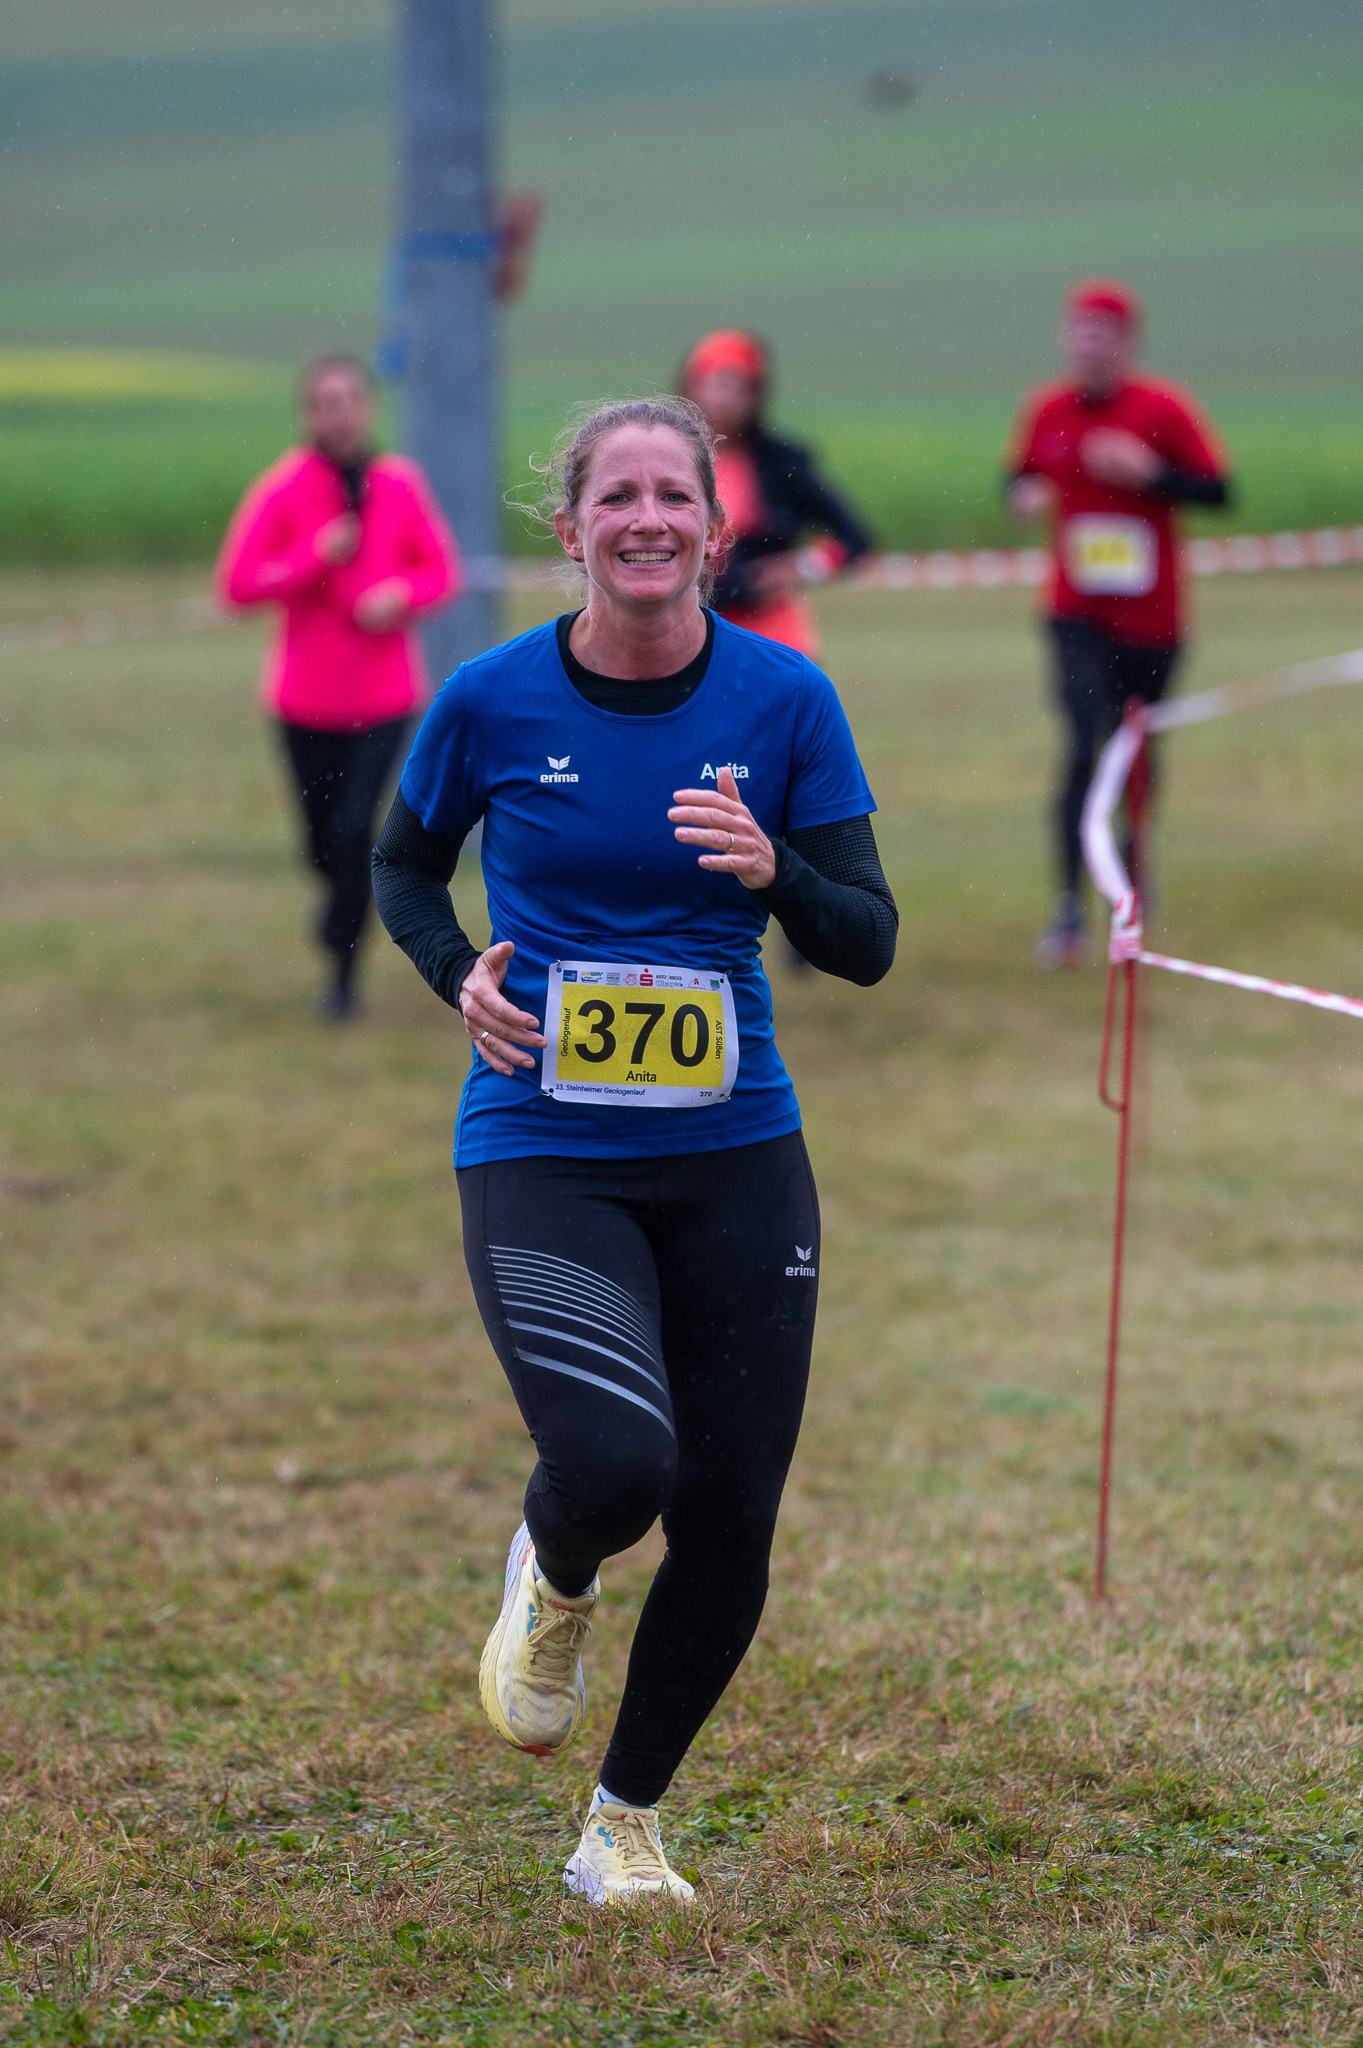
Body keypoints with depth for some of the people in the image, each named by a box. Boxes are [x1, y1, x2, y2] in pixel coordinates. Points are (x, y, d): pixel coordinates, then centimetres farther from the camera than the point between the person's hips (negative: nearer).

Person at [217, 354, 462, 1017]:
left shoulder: (401, 485, -1)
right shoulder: (282, 490, -7)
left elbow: (443, 572, 8)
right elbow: (237, 584, -11)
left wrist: (401, 594, -13)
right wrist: (318, 557, -20)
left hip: (385, 697, 0)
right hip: (306, 696, 0)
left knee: (353, 828, -13)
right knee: (324, 839, 10)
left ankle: (343, 972, 0)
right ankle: (342, 901, 46)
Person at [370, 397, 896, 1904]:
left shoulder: (784, 701, -3)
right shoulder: (492, 701, -5)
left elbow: (868, 946, -2)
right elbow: (402, 867, 13)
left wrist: (773, 873, -23)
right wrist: (461, 977, -7)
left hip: (734, 1154, 2)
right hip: (540, 1151, -2)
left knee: (729, 1526, 3)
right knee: (616, 1464, -24)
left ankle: (625, 1825, 28)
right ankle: (551, 1580, 15)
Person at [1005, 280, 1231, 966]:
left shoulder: (1165, 409, -7)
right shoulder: (1045, 411, 0)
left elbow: (1217, 490, -6)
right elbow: (1021, 476, 15)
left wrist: (1149, 473, -21)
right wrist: (1024, 495, -8)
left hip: (1152, 618, 0)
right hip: (1077, 617, 0)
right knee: (1086, 745, -16)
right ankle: (1070, 904, -18)